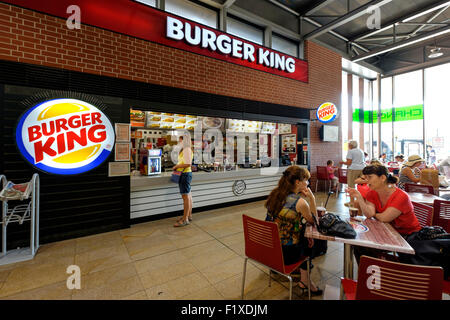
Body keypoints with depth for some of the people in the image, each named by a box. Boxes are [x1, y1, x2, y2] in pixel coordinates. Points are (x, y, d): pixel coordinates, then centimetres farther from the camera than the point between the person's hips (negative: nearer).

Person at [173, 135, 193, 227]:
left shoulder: (187, 150, -14)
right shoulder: (184, 150, 18)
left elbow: (188, 164, -22)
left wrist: (177, 166, -12)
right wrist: (177, 166, 13)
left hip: (185, 174, -11)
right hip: (185, 174, 11)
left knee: (185, 196, -7)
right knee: (188, 195, 15)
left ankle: (185, 219, -1)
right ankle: (189, 215, 25)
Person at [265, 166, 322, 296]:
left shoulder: (275, 193, -2)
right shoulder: (300, 202, -21)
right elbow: (313, 221, -1)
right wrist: (312, 198, -6)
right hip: (286, 253, -6)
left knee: (305, 238, 28)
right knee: (308, 243, 26)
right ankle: (304, 281, 44)